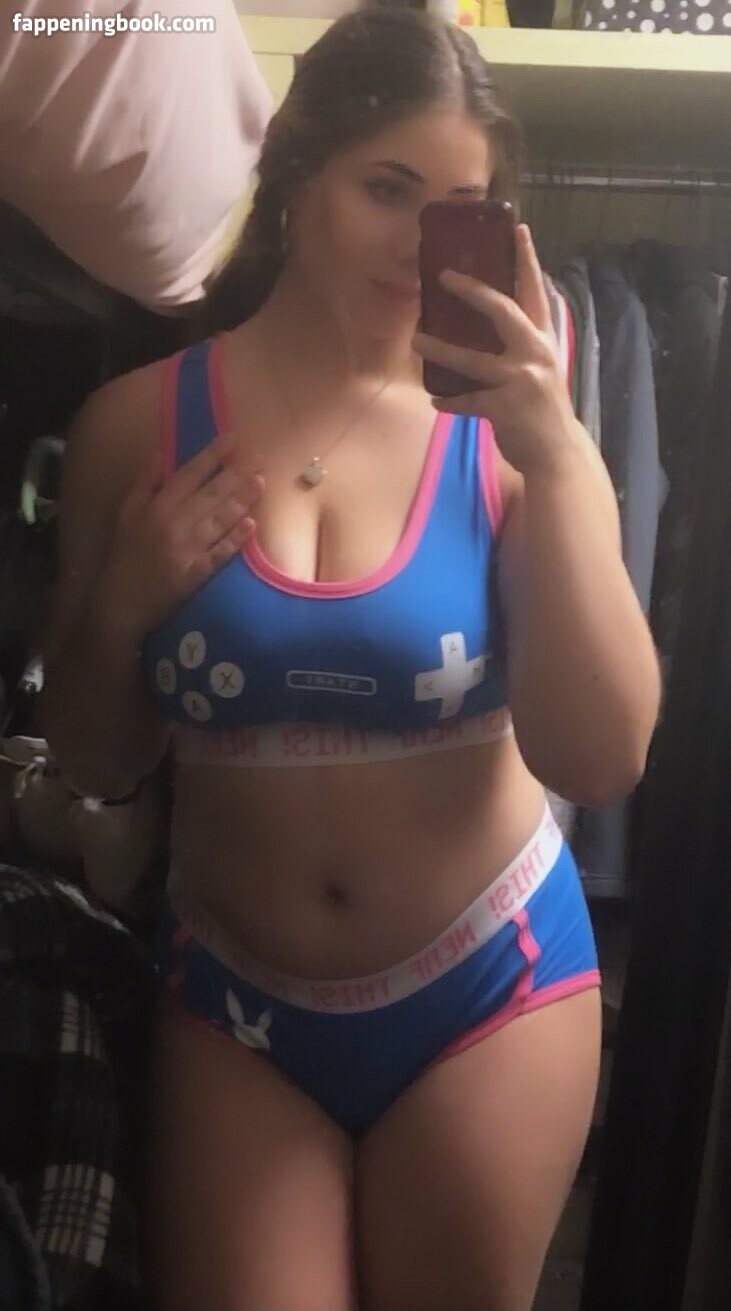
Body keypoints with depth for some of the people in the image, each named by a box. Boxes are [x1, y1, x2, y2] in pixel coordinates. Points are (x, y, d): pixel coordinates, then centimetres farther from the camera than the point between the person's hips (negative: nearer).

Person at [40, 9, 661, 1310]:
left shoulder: (502, 430, -10)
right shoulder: (139, 420, -8)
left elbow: (603, 763, -18)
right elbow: (93, 765, 0)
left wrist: (557, 459, -25)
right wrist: (122, 603, -19)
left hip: (489, 986, 0)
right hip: (233, 1002, 1)